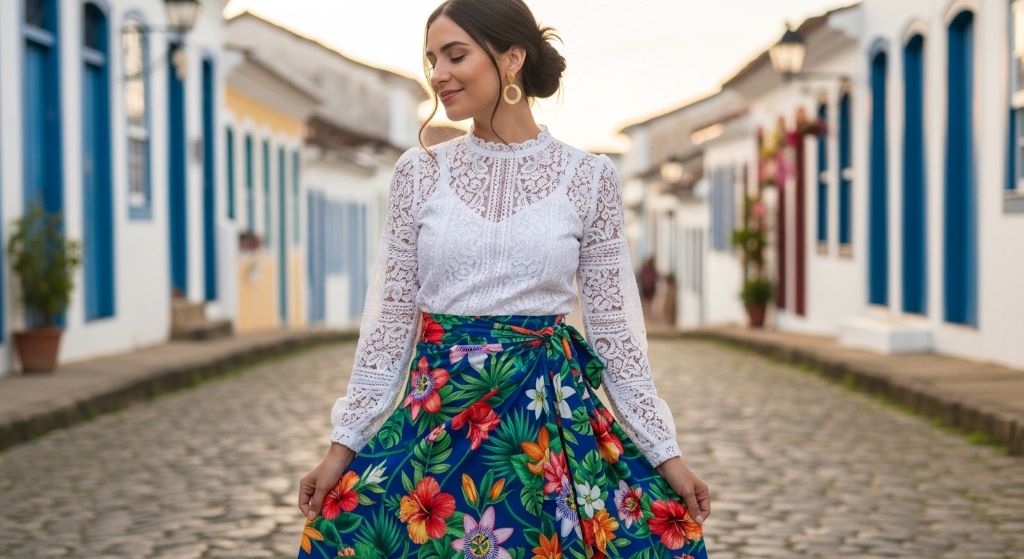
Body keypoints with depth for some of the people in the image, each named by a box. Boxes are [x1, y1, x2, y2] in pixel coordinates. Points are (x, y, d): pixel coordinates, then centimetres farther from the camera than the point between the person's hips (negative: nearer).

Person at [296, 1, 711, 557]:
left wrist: (667, 452, 2)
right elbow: (390, 317, 5)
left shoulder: (589, 176, -1)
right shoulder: (419, 171, 2)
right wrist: (345, 442, 2)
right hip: (436, 414, 1)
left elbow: (614, 324, 3)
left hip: (554, 415, -1)